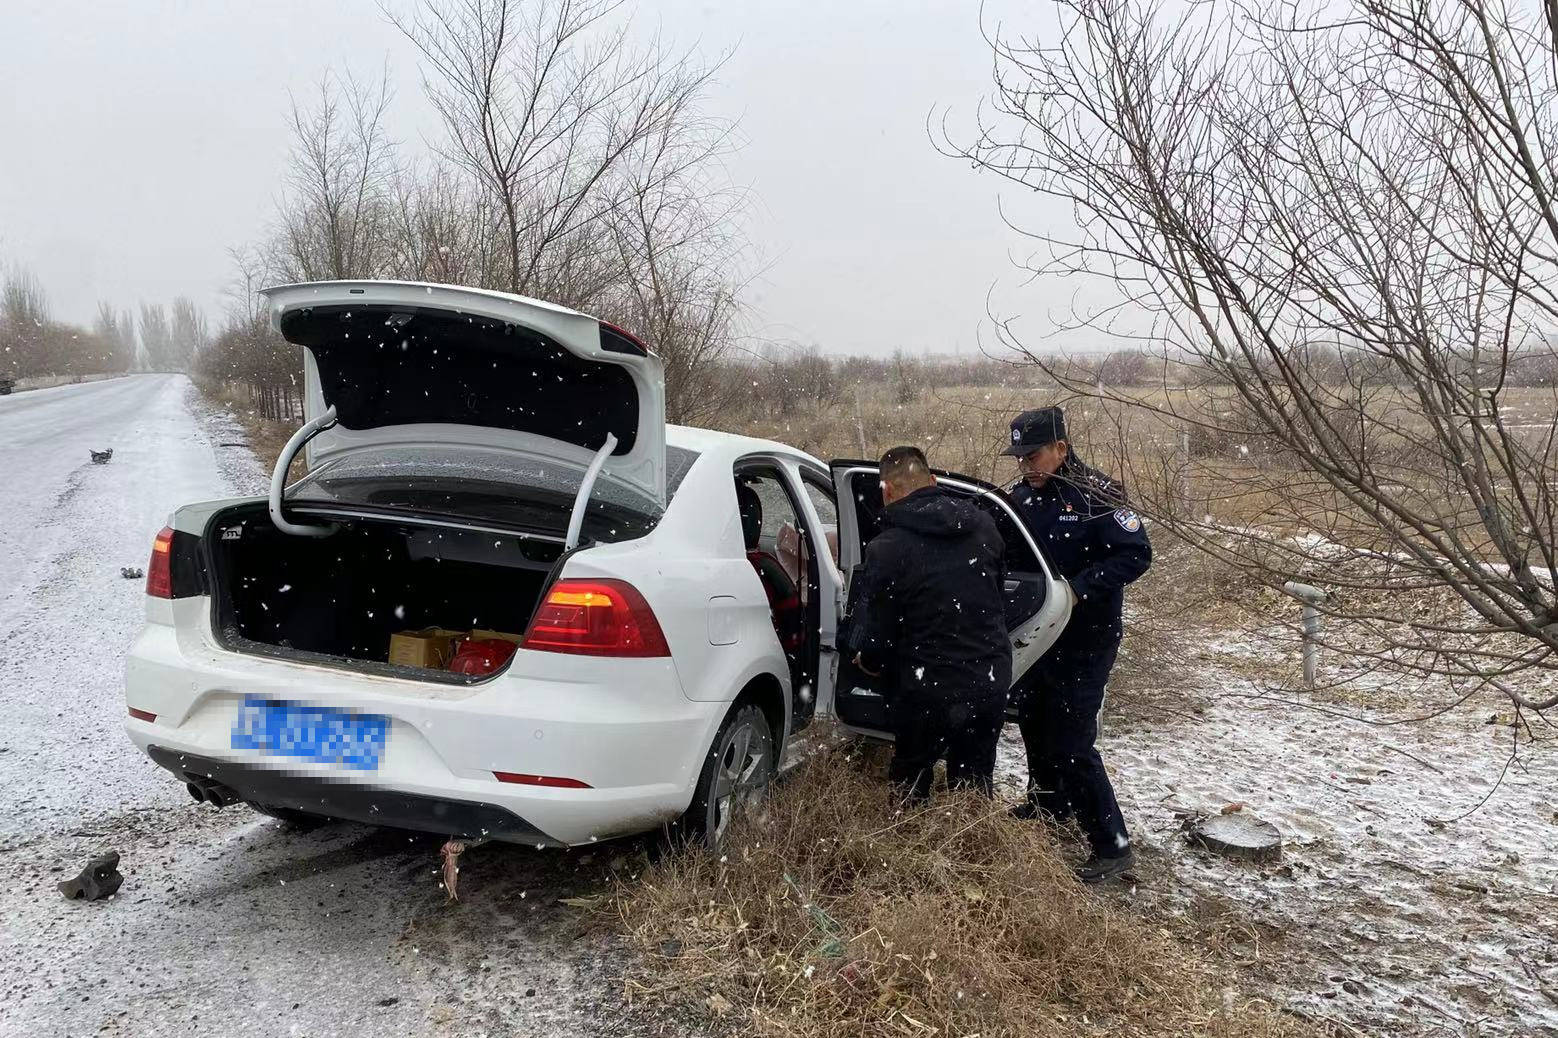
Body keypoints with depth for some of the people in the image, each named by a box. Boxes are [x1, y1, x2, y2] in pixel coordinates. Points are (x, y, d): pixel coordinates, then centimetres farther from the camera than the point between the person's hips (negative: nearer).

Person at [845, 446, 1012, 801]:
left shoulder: (886, 549, -18)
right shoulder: (983, 526, 1)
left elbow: (873, 642, -15)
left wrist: (868, 660, 7)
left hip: (927, 694, -5)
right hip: (990, 684, 5)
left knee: (910, 790, 18)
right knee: (974, 790, 21)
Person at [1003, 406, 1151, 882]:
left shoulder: (1095, 495, -17)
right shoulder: (1022, 496, 5)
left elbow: (1136, 554, -20)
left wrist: (1078, 591, -26)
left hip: (1084, 641, -8)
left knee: (1071, 744, -9)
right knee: (1033, 721, 22)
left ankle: (1112, 845, 2)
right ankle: (1050, 802, 45)